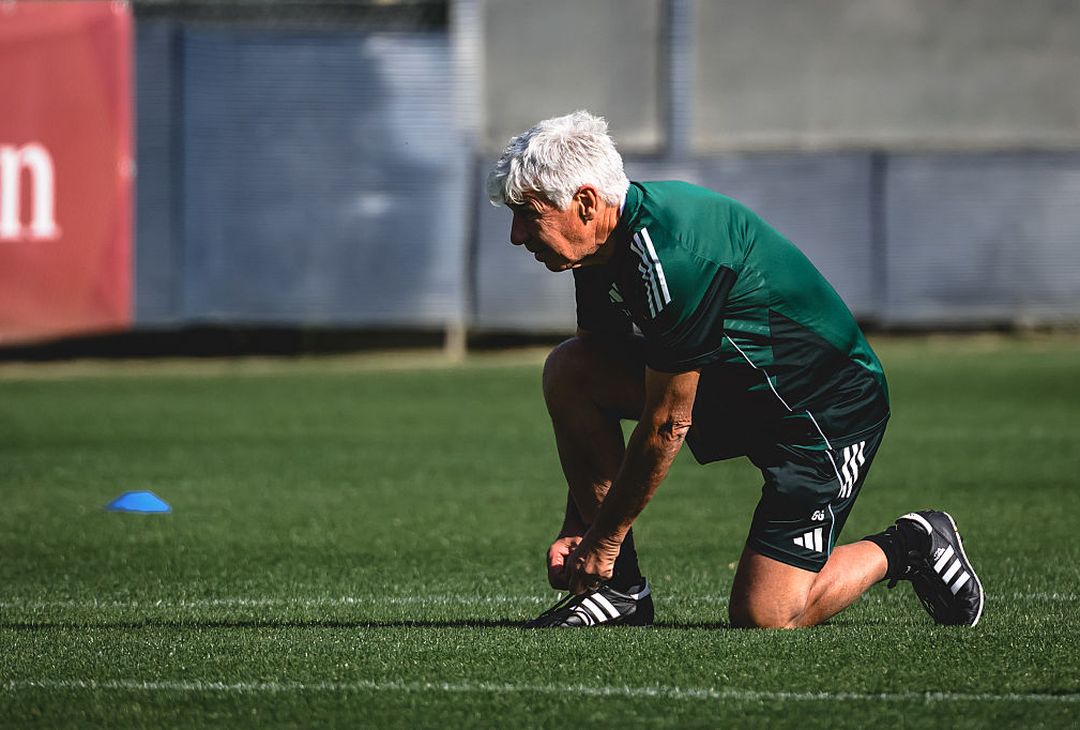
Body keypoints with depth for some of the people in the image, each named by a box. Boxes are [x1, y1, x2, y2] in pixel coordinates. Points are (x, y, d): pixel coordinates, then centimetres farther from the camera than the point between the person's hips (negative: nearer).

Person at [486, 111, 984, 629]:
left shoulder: (673, 256, -32)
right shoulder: (606, 241, -4)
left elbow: (666, 425, -26)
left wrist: (603, 540, -16)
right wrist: (575, 527, -1)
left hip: (828, 406, -9)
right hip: (730, 384, 9)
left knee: (763, 616, -15)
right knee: (567, 371, -9)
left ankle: (905, 549, 12)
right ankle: (621, 586, -3)